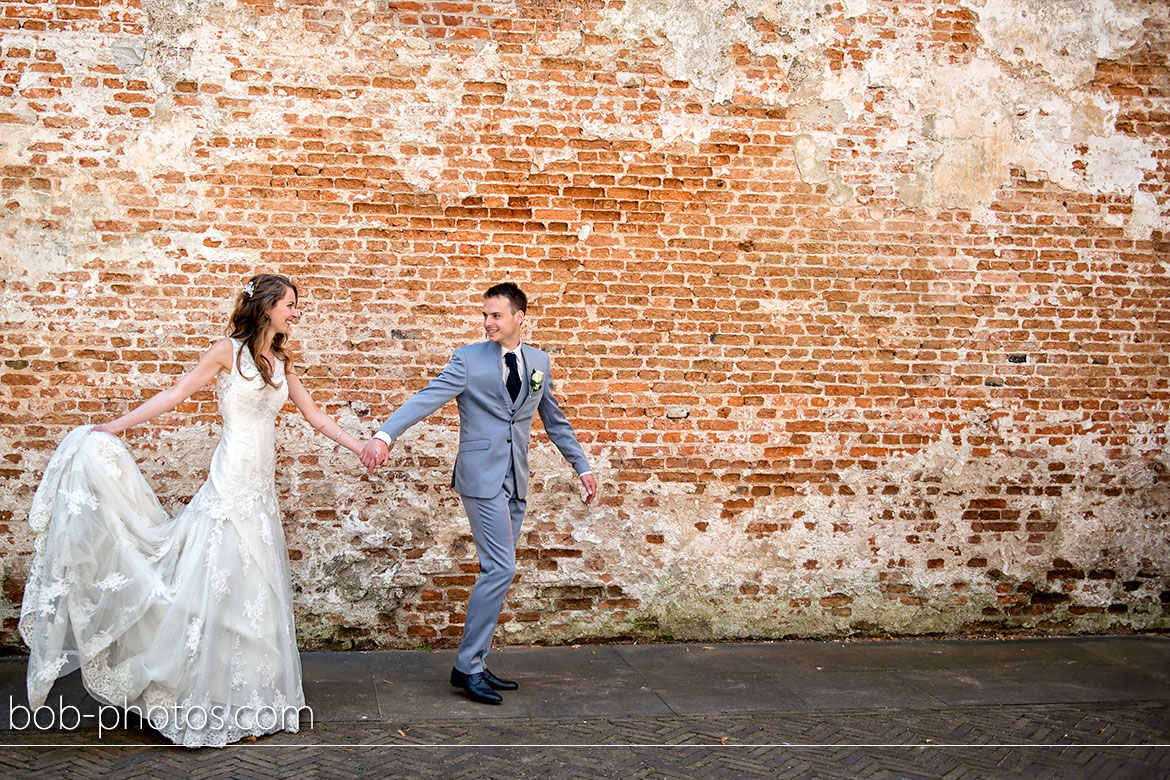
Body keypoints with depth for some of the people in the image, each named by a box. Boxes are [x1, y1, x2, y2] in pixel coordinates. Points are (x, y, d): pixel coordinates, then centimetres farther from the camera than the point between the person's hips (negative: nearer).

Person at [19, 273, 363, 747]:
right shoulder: (228, 352, -4)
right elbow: (176, 394, -4)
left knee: (256, 588, 9)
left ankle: (248, 699, 18)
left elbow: (316, 417, 17)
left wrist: (362, 449, 13)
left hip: (261, 488, 7)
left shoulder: (281, 364, 13)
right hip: (231, 481, -7)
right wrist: (116, 426, -9)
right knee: (219, 584, -6)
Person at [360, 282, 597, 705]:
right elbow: (426, 399, -15)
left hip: (515, 480, 6)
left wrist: (582, 467, 24)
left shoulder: (539, 362, 11)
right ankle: (468, 666, -4)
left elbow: (554, 419, 22)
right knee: (500, 569, -13)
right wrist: (384, 435, -29)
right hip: (482, 476, -6)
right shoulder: (469, 359, -4)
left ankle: (473, 663, 16)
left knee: (496, 573, 8)